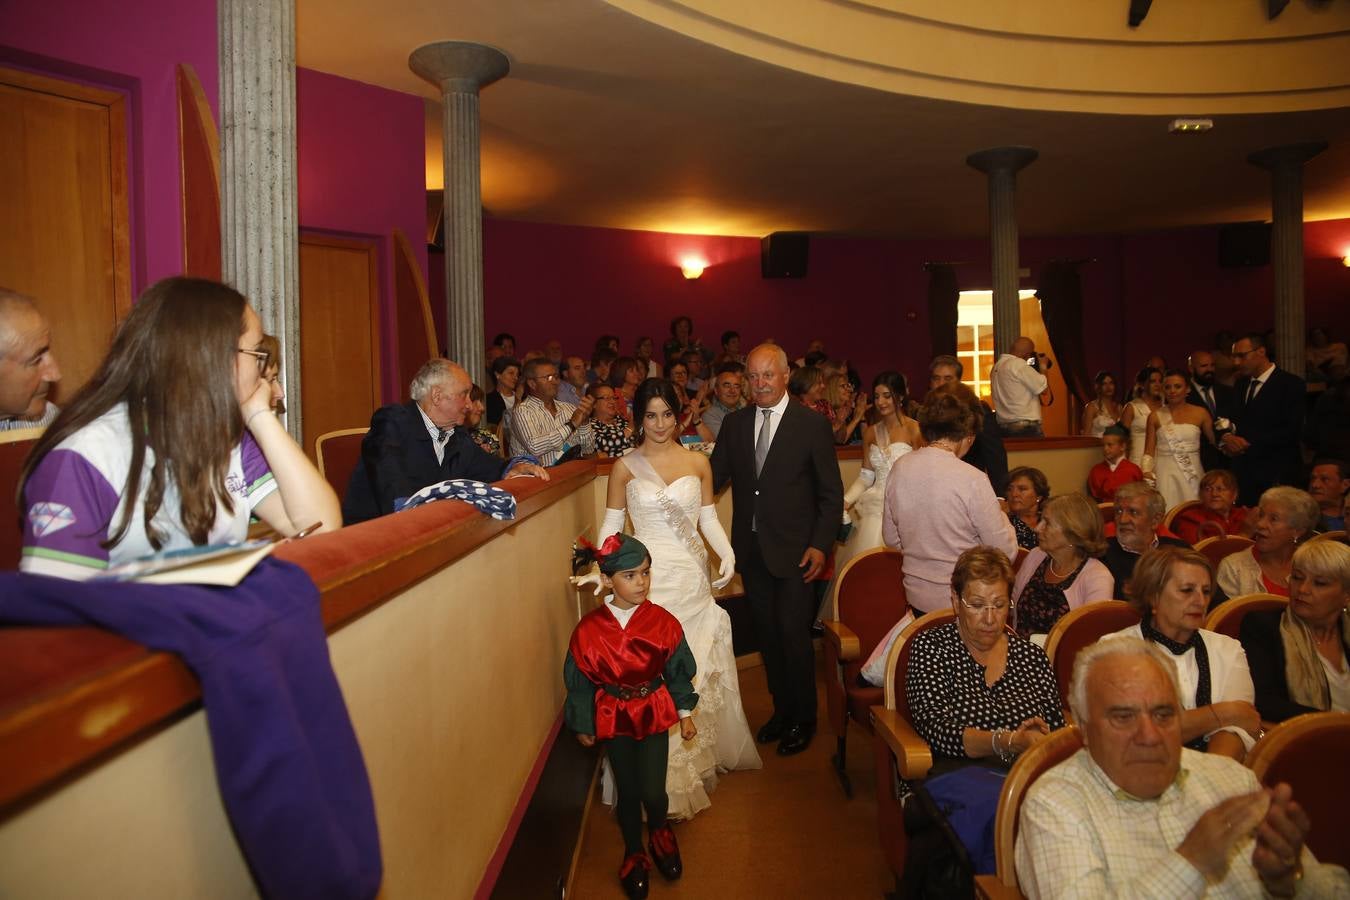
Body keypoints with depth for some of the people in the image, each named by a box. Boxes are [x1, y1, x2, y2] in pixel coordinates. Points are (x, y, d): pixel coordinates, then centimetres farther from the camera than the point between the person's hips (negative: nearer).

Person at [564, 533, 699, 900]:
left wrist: (685, 713, 3)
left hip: (654, 712, 0)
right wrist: (583, 726, 3)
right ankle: (634, 853, 38)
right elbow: (579, 681, -4)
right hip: (613, 717, 0)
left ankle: (660, 831, 33)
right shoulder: (589, 629, -16)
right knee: (627, 790, 12)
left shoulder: (662, 621, -13)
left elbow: (678, 670, 0)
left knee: (653, 791, -3)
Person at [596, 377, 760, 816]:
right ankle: (662, 776, 12)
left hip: (692, 578, 2)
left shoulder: (698, 462, 5)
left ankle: (699, 758, 30)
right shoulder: (625, 467, 0)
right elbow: (611, 525, 2)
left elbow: (709, 517, 8)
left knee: (696, 668, 10)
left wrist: (727, 553, -8)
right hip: (648, 577, -2)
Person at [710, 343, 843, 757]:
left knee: (794, 634, -1)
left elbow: (831, 494, -4)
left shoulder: (812, 425, -5)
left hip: (794, 550, -4)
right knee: (767, 634, 14)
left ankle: (803, 720, 19)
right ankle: (782, 710, 32)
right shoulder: (733, 424, 7)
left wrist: (820, 545, -12)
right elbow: (713, 478, 6)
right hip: (751, 549, 4)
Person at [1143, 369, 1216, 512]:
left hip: (1193, 474, 1)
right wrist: (1147, 471, -7)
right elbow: (1149, 452, 5)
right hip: (1165, 474, 0)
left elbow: (1215, 441, 12)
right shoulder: (1155, 416, 5)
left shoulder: (1200, 413, 6)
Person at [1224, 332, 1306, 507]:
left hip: (1277, 474, -5)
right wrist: (1229, 438, -5)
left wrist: (1249, 443, -16)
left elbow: (1292, 431, -14)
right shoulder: (1240, 385, 15)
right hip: (1243, 472, 5)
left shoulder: (1291, 384, -5)